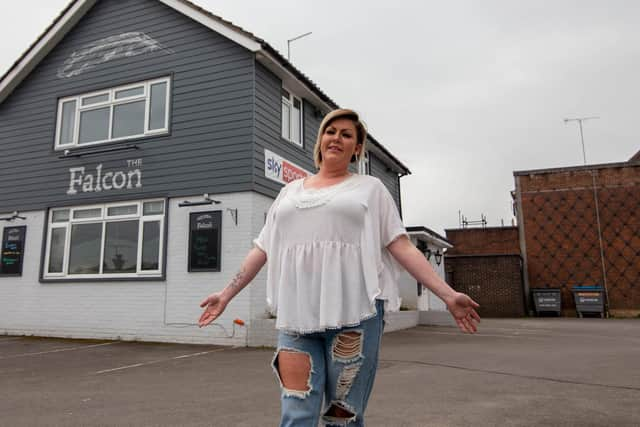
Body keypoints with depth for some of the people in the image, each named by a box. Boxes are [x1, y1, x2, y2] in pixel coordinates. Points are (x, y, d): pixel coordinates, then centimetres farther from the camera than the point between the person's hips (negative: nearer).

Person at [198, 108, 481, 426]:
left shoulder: (370, 188, 11)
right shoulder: (290, 191, 20)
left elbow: (402, 248, 3)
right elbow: (261, 250, 21)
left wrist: (447, 294, -5)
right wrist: (227, 294, 19)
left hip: (353, 313, -2)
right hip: (296, 316, 3)